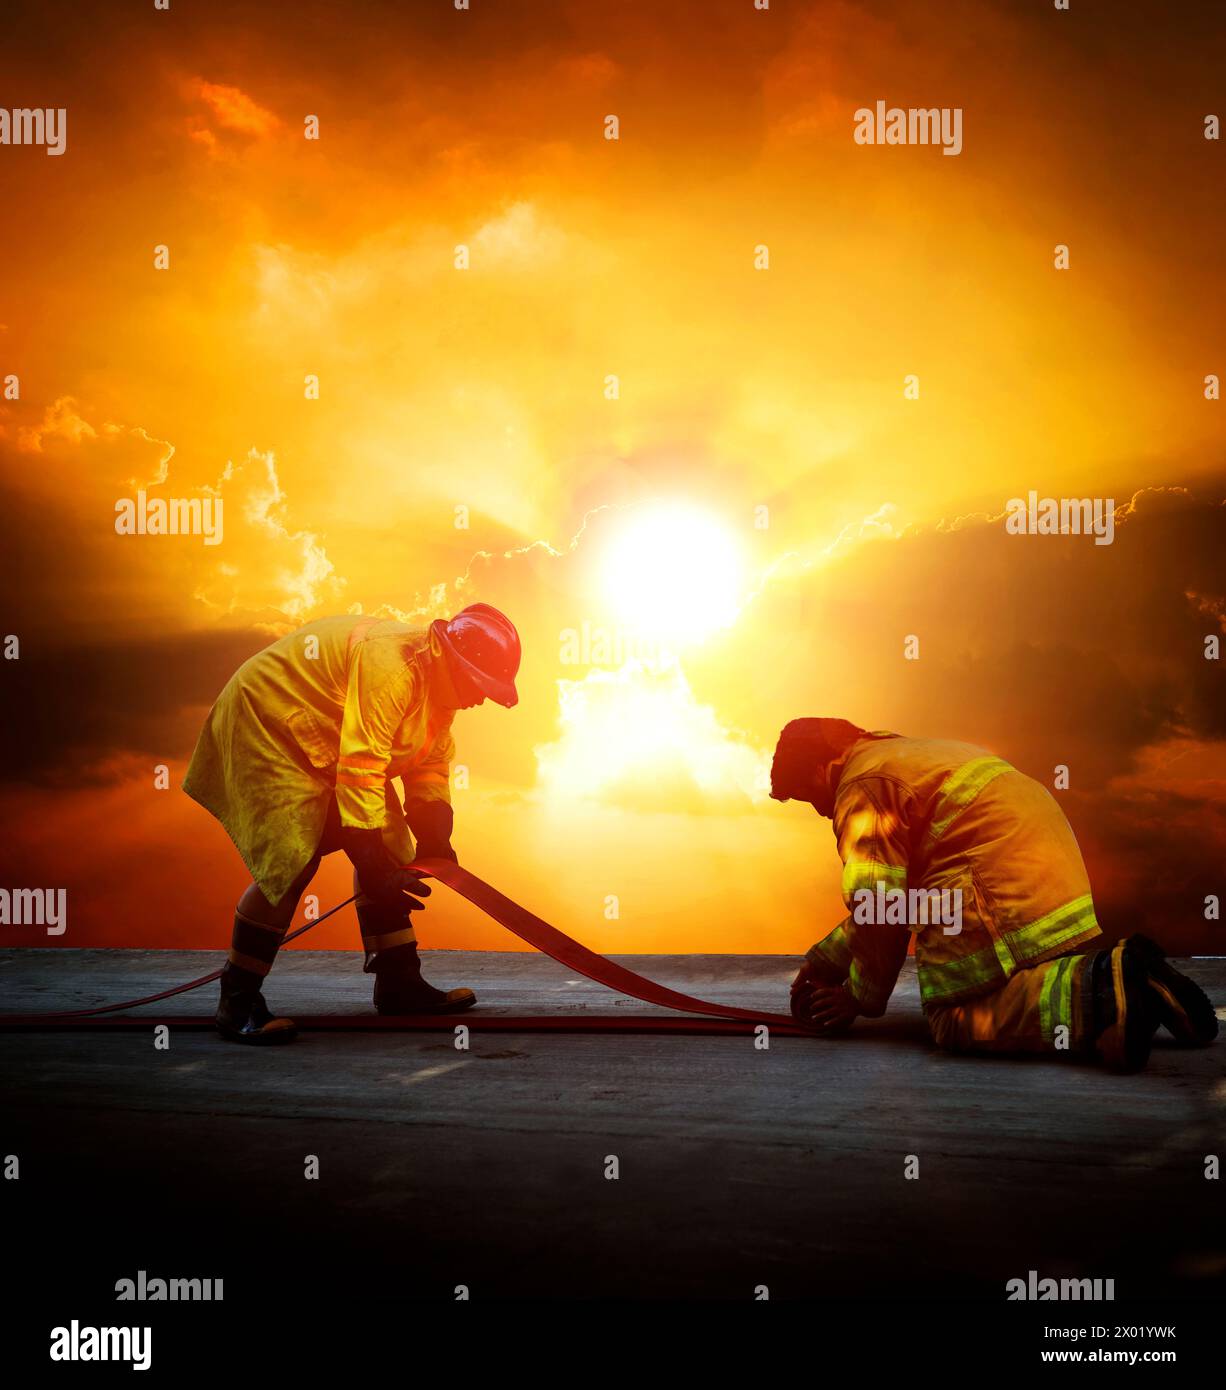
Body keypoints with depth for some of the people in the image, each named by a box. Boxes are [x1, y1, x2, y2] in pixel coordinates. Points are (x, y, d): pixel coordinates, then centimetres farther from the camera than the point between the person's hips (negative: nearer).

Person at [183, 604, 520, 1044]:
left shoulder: (435, 681, 2)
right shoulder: (390, 665, -32)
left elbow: (430, 766, 10)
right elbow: (359, 772, -34)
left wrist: (434, 840, -4)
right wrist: (374, 864, -32)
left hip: (318, 743, 11)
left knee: (385, 849, 7)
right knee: (292, 861, -20)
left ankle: (398, 979, 14)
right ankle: (237, 1005, -12)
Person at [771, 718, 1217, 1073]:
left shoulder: (861, 785, -4)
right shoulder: (904, 753, 29)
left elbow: (880, 906, -9)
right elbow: (882, 894, 33)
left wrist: (861, 999, 3)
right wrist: (823, 961, 32)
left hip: (1002, 891, -10)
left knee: (954, 1021, -9)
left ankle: (1095, 991, -29)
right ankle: (1121, 980, 0)